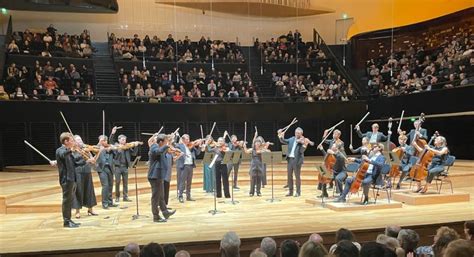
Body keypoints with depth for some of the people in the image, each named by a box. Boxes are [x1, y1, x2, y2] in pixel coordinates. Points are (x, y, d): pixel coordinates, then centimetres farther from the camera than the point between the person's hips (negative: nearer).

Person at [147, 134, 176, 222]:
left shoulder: (156, 147, 15)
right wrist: (167, 146, -28)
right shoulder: (154, 147, -15)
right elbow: (160, 151, -39)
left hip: (157, 175, 10)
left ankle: (165, 212, 30)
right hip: (155, 176, -10)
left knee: (161, 196, 19)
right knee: (156, 196, -3)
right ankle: (156, 217, 4)